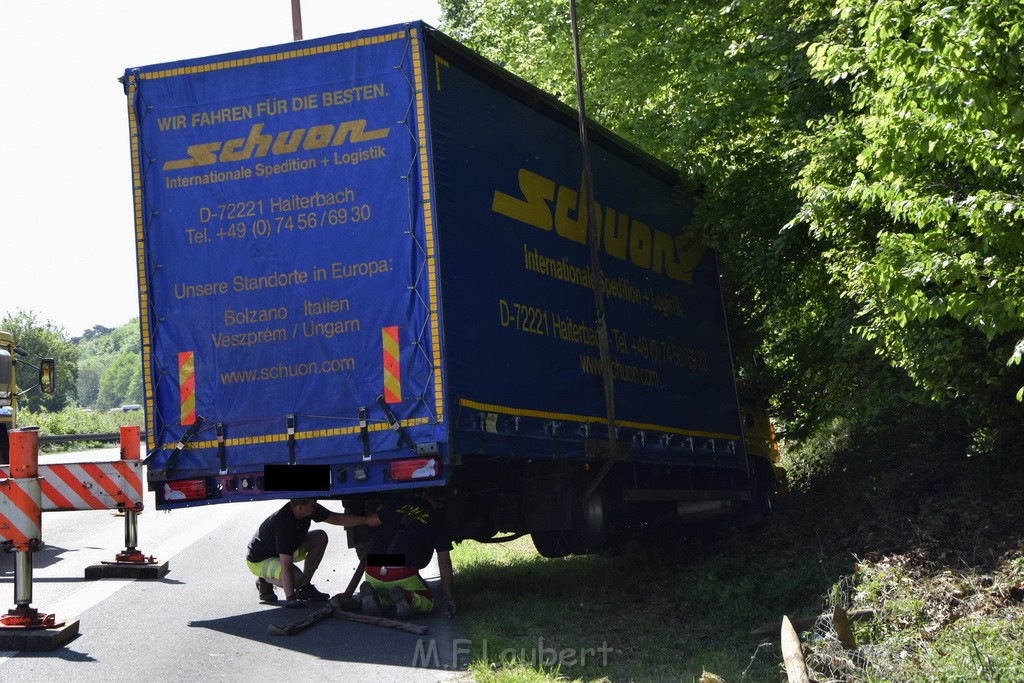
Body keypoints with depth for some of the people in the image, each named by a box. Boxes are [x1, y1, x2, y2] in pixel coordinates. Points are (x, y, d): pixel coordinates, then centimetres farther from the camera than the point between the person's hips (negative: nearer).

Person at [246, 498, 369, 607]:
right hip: (259, 560, -9)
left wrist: (366, 519, -10)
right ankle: (265, 581, -1)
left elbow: (337, 518, -2)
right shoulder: (283, 521, -38)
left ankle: (304, 587, 0)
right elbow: (286, 564, -39)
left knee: (320, 537, -8)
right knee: (296, 578, -34)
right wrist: (290, 598, -40)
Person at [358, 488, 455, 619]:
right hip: (403, 575, -4)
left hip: (372, 572, 4)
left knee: (386, 598, 32)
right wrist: (448, 597, 18)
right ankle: (407, 597, -13)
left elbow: (370, 520, 23)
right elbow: (444, 562, 10)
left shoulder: (400, 506, 13)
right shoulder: (437, 519, 7)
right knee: (427, 603, 19)